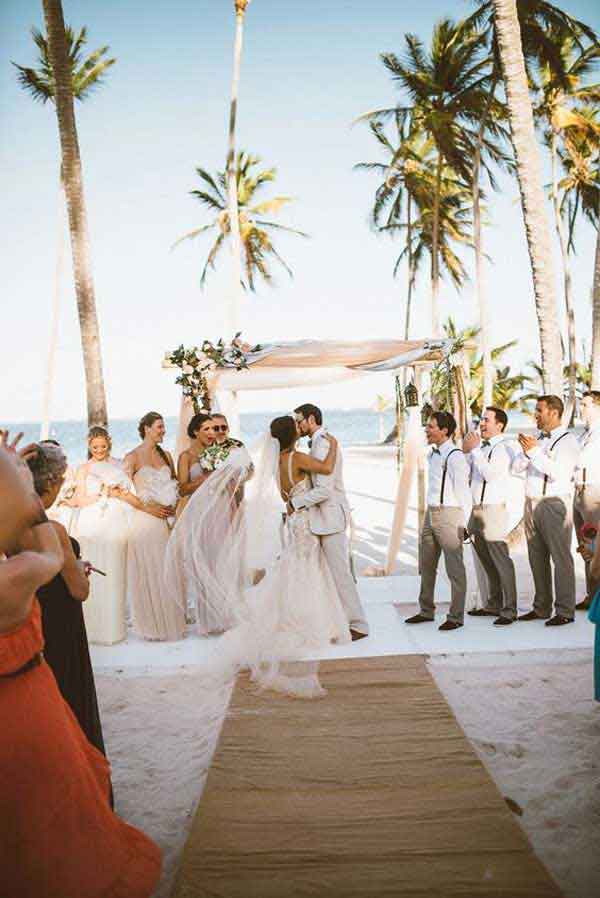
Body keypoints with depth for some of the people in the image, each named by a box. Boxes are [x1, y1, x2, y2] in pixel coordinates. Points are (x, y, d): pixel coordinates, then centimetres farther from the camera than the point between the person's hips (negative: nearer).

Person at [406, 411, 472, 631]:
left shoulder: (455, 457, -13)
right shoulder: (432, 455, 12)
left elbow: (463, 492, -13)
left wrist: (464, 524, -12)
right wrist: (432, 512, 13)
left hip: (449, 515, -9)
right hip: (431, 514, 9)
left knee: (454, 568, 1)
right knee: (426, 566, 16)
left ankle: (456, 616, 11)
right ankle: (426, 611, 29)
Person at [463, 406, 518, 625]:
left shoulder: (502, 449, -11)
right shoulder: (481, 447, 14)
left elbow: (490, 474, -25)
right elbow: (467, 474, 15)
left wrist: (474, 450, -20)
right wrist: (466, 452, 3)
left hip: (493, 510, -9)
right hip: (477, 509, 9)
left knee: (501, 561, -5)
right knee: (487, 562, 17)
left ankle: (509, 610, 3)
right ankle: (493, 605, 29)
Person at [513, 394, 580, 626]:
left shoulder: (568, 440, -5)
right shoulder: (538, 439, 18)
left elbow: (558, 473, -18)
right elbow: (516, 467, 12)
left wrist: (535, 451, -18)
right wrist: (526, 450, -6)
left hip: (555, 504, -7)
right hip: (532, 503, 8)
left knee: (560, 557, -4)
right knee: (537, 557, 11)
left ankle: (565, 612, 1)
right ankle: (541, 608, 20)